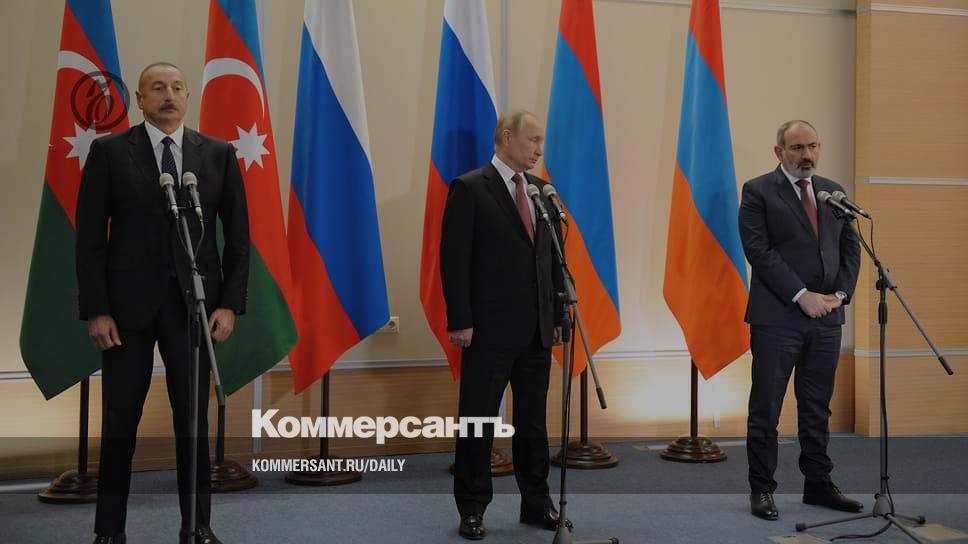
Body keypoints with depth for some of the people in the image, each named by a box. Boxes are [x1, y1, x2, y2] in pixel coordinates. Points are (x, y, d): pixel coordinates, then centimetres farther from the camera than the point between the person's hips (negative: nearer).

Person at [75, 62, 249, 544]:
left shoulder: (218, 154, 5)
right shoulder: (109, 151, 1)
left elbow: (238, 236, 5)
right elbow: (89, 237, -1)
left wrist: (229, 304, -4)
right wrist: (95, 310, -8)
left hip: (193, 304, 1)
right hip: (128, 305, -1)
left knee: (193, 420, 7)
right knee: (120, 422, 7)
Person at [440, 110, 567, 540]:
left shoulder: (541, 190, 12)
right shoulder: (469, 188, -6)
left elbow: (553, 258, 15)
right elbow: (454, 259, -10)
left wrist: (558, 315, 11)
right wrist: (460, 321, -14)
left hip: (537, 330, 6)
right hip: (490, 330, -6)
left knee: (533, 420, 13)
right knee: (478, 420, 4)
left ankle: (536, 503, 25)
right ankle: (472, 509, 16)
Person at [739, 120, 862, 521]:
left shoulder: (834, 193, 15)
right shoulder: (758, 191, -2)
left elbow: (850, 249, 14)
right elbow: (759, 251, -11)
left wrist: (840, 294, -2)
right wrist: (801, 295, -15)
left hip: (826, 315, 5)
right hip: (777, 316, -5)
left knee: (817, 409, 13)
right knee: (766, 409, 1)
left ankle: (818, 484, 23)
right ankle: (762, 490, 10)